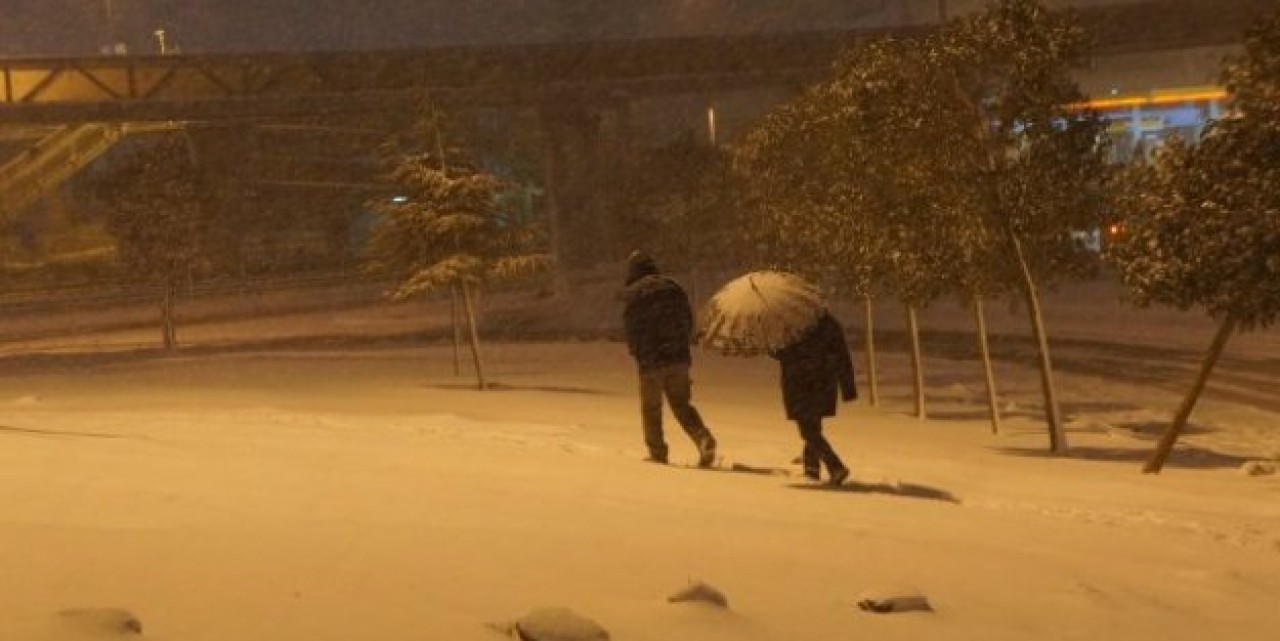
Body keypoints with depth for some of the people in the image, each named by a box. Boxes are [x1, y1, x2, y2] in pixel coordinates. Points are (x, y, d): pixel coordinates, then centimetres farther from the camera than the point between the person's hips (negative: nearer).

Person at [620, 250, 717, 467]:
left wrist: (638, 355, 8)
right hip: (679, 359, 4)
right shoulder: (673, 287, 11)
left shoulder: (632, 293, -3)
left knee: (651, 408, 10)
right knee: (682, 405, 10)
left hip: (651, 361, -4)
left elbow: (631, 330, -6)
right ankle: (704, 439, -11)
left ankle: (657, 453, 10)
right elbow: (689, 321, 12)